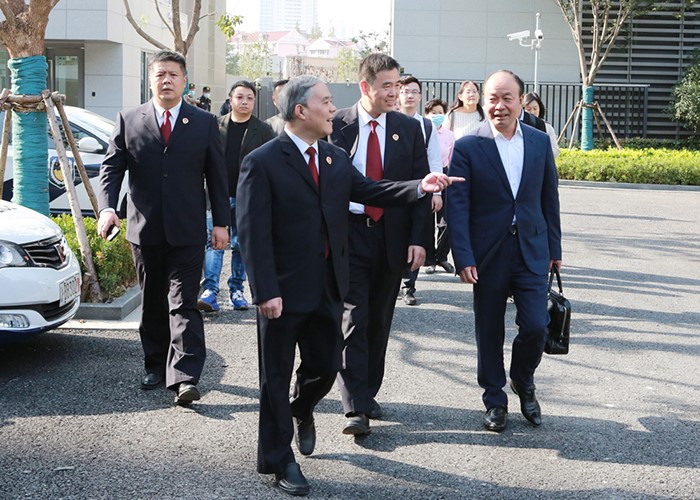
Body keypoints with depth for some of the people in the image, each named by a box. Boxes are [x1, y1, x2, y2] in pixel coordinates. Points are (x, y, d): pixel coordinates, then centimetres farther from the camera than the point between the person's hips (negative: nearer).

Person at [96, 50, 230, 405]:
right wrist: (107, 207, -14)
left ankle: (184, 378, -14)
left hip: (187, 232, -2)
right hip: (144, 230, 2)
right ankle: (156, 366, 25)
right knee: (152, 304, 12)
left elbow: (217, 176, 7)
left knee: (184, 305, -8)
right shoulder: (129, 121, 6)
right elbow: (111, 168, 3)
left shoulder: (204, 123, 5)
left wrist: (221, 222, 2)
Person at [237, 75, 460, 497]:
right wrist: (266, 291, -21)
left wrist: (421, 186, -9)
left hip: (328, 287, 6)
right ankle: (279, 460, 19)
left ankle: (301, 408, 48)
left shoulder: (336, 158, 9)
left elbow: (370, 191, 7)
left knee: (326, 366, 15)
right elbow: (253, 233, -16)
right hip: (285, 289, -6)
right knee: (277, 375, 6)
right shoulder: (262, 162, -13)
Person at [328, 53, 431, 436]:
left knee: (379, 321, 11)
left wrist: (418, 239, -5)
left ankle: (368, 393, 26)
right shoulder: (337, 125, -3)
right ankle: (355, 408, -7)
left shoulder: (409, 129, 4)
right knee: (354, 318, -7)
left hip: (392, 237, 3)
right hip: (348, 233, -3)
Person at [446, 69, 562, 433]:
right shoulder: (467, 148, -7)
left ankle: (523, 381, 25)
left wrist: (554, 247, 12)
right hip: (488, 254, -2)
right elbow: (457, 207, -10)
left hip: (532, 251, 2)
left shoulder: (540, 142, 4)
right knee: (489, 333, 8)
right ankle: (495, 401, 26)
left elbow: (549, 198, 11)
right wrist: (463, 258, -16)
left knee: (536, 326, -5)